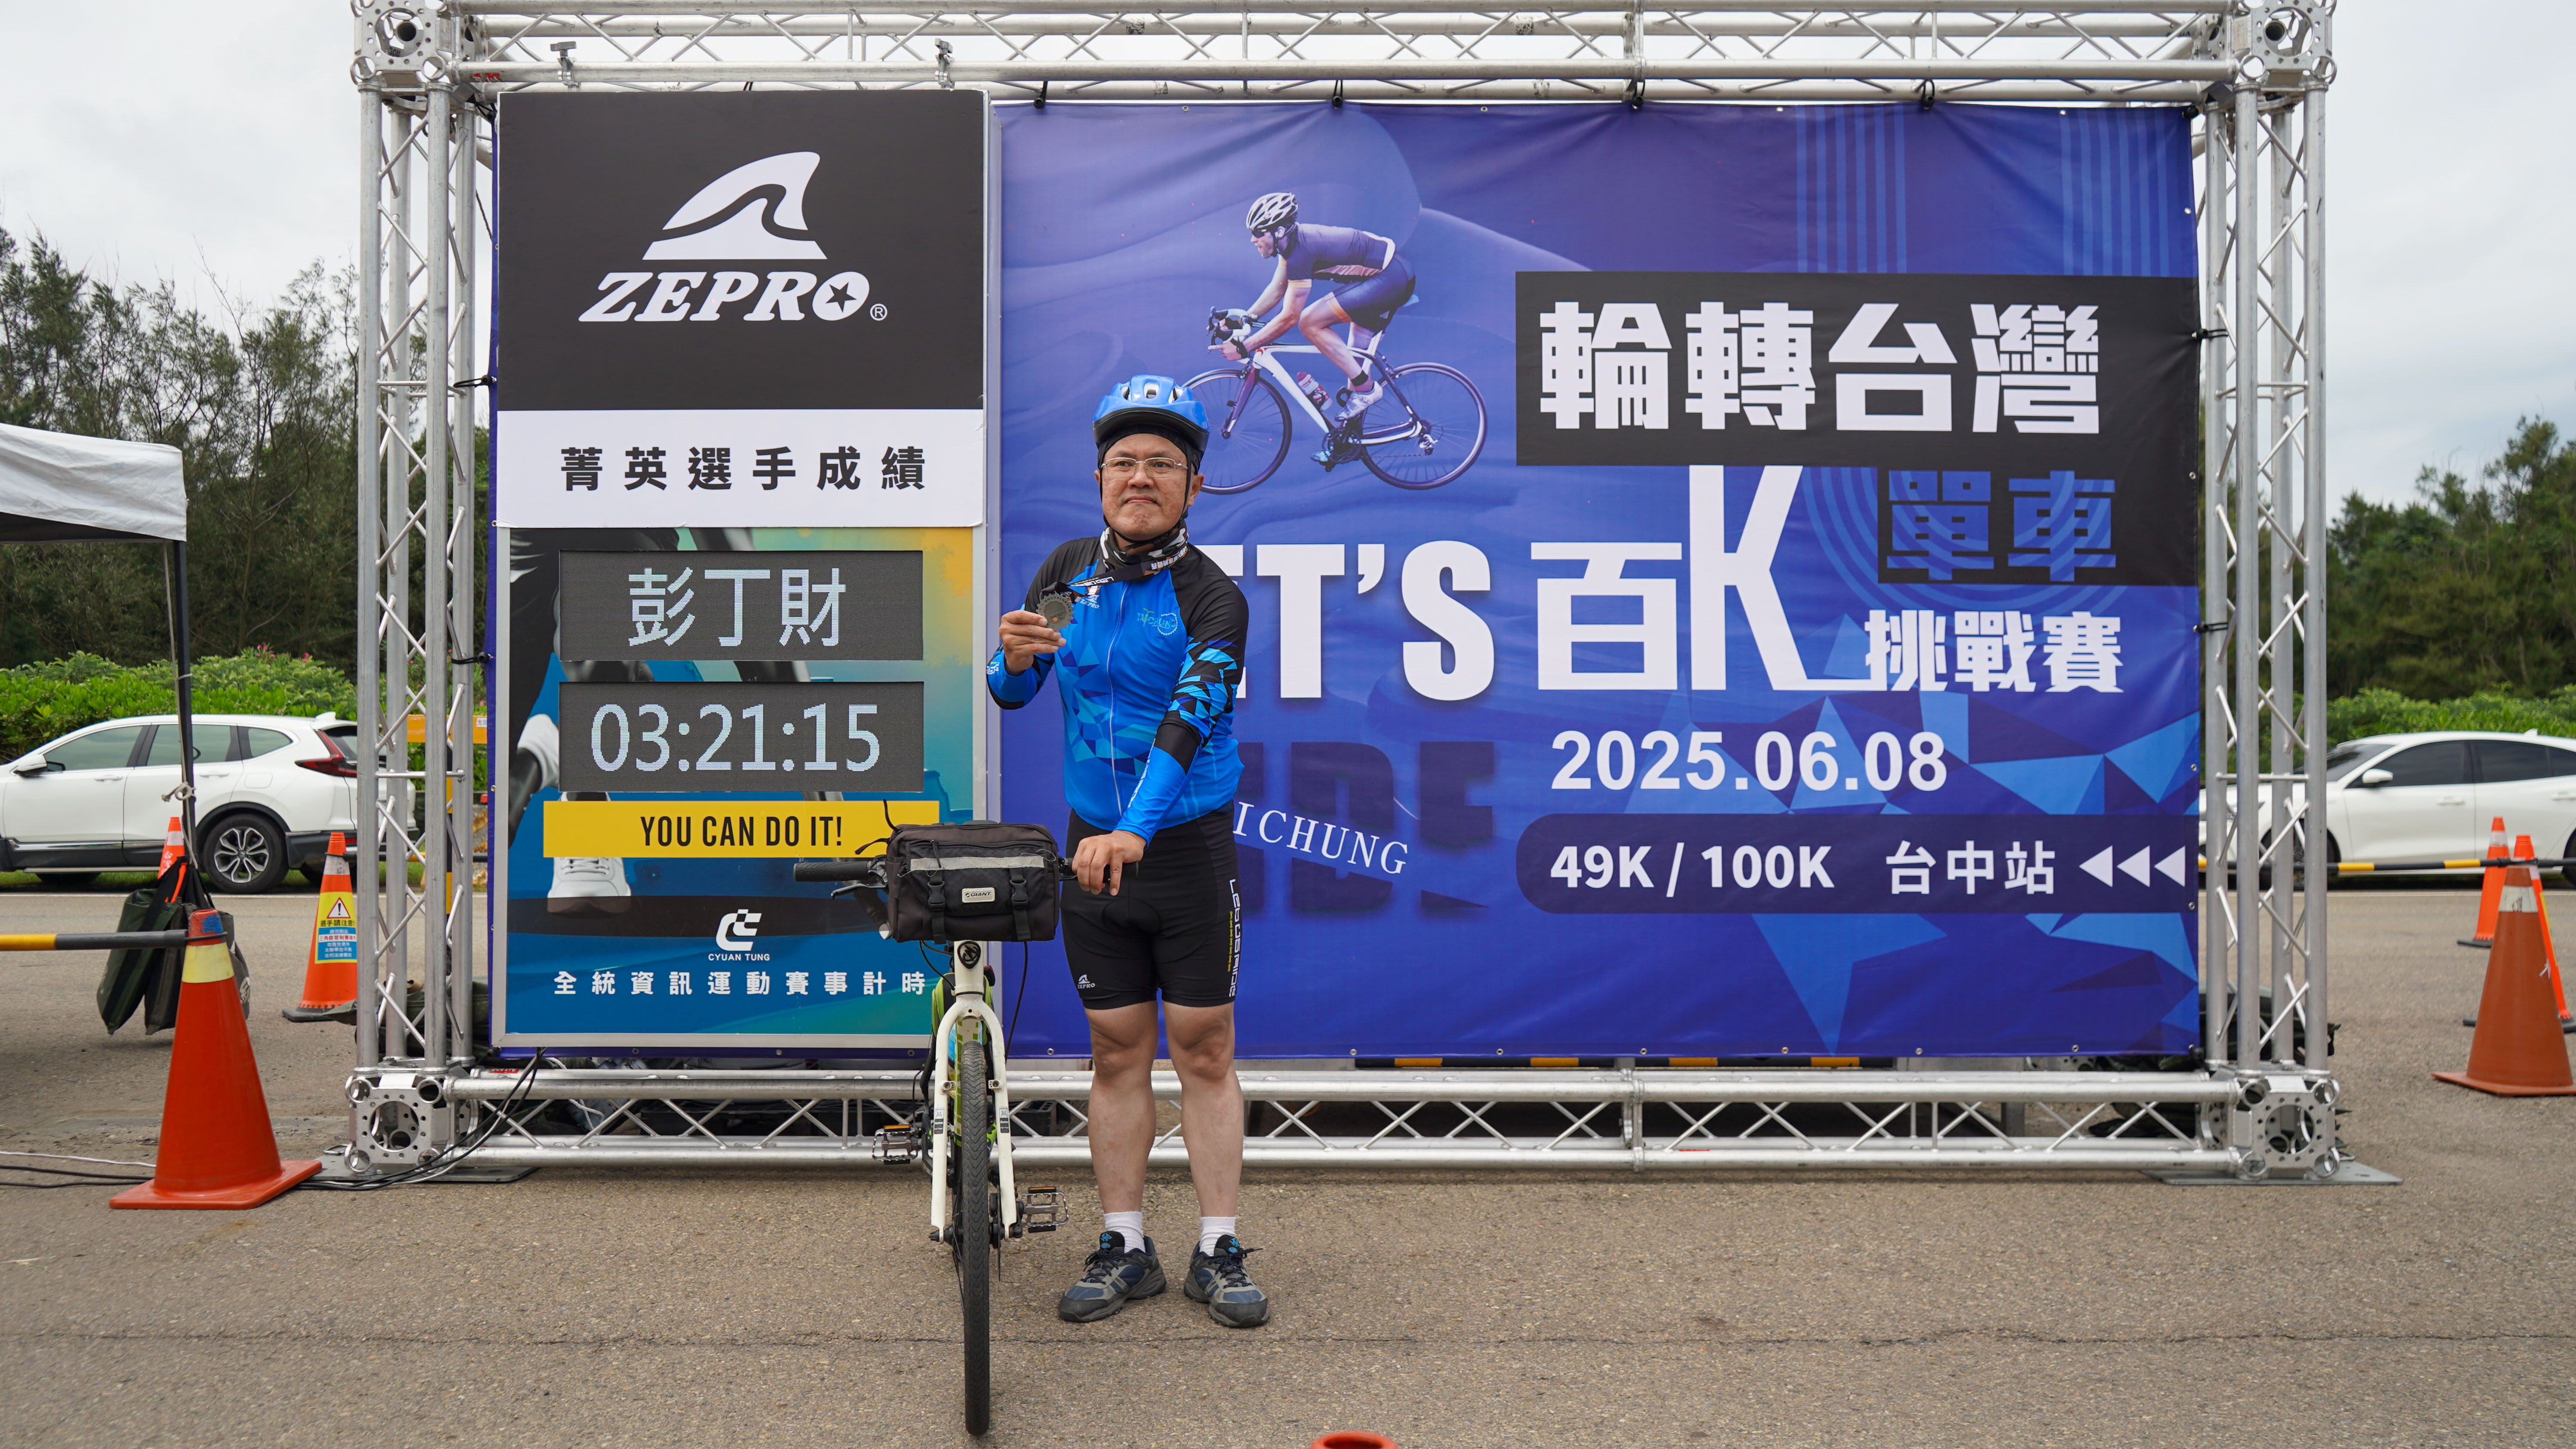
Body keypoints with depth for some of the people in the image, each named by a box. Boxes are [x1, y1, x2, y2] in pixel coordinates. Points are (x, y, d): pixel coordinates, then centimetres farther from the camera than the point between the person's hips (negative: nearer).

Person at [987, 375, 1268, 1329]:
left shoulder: (1213, 598, -11)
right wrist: (1015, 655, -14)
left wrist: (1134, 832, -42)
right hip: (1093, 848, 3)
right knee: (1116, 1053, 9)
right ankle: (1124, 1248, 18)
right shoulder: (1067, 571, 4)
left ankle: (1218, 1252, 14)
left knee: (1205, 1053, 3)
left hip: (1188, 849, -3)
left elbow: (1190, 719, -27)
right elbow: (1009, 694, 11)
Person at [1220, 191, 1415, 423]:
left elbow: (1289, 318, -21)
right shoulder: (1293, 241, 5)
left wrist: (1243, 347, -17)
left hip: (1389, 278, -10)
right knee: (1357, 354, 17)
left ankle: (1365, 388, -8)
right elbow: (1277, 290, 18)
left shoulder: (1301, 252, -22)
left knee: (1310, 323, -13)